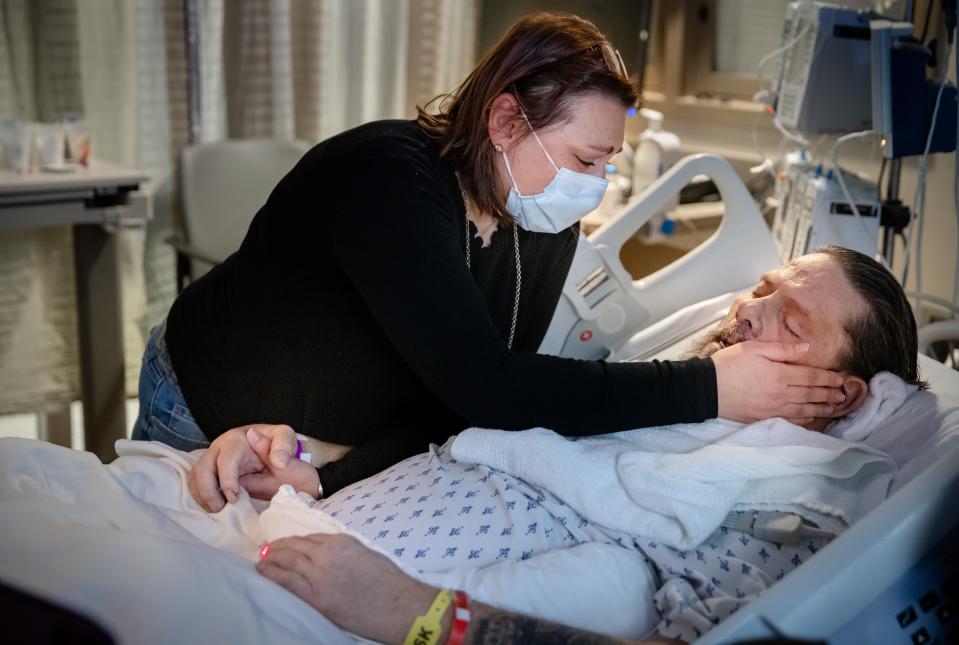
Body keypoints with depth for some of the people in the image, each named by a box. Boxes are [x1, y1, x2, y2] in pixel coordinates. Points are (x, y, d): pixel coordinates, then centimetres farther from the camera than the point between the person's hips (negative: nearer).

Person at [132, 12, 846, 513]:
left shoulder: (548, 228, -14)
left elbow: (453, 406, -17)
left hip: (343, 452, 5)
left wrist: (326, 468, -34)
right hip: (205, 419, -4)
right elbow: (483, 386, -45)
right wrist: (708, 388, -43)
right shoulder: (388, 179, -36)